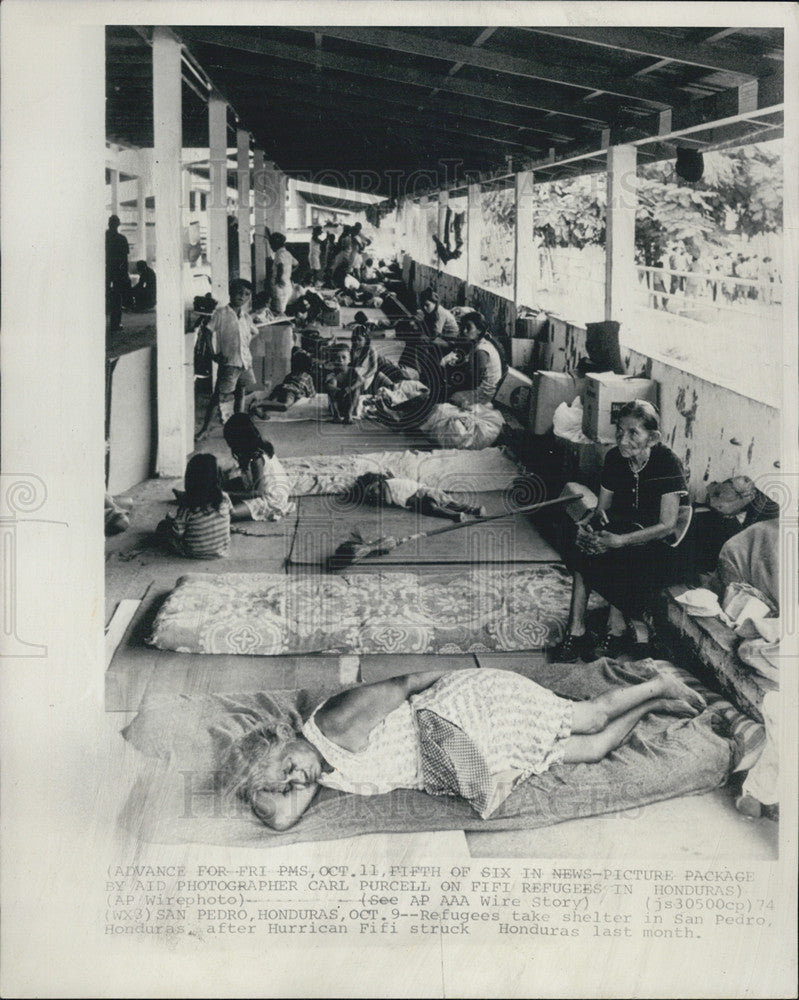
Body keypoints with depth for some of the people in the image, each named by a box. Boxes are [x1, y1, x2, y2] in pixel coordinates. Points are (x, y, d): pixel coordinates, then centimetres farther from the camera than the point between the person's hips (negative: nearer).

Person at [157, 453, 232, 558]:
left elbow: (178, 533, -16)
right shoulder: (224, 499, -15)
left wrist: (170, 517, 6)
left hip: (194, 554, -4)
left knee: (162, 526, 18)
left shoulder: (186, 506, -23)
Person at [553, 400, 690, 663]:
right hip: (625, 527, 5)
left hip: (661, 543, -5)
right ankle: (576, 632, -25)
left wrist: (620, 541, -32)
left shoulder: (667, 462, -20)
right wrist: (586, 523, -18)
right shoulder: (615, 458, -3)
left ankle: (616, 631, -16)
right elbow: (602, 507, 7)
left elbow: (667, 525, -22)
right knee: (585, 543, -25)